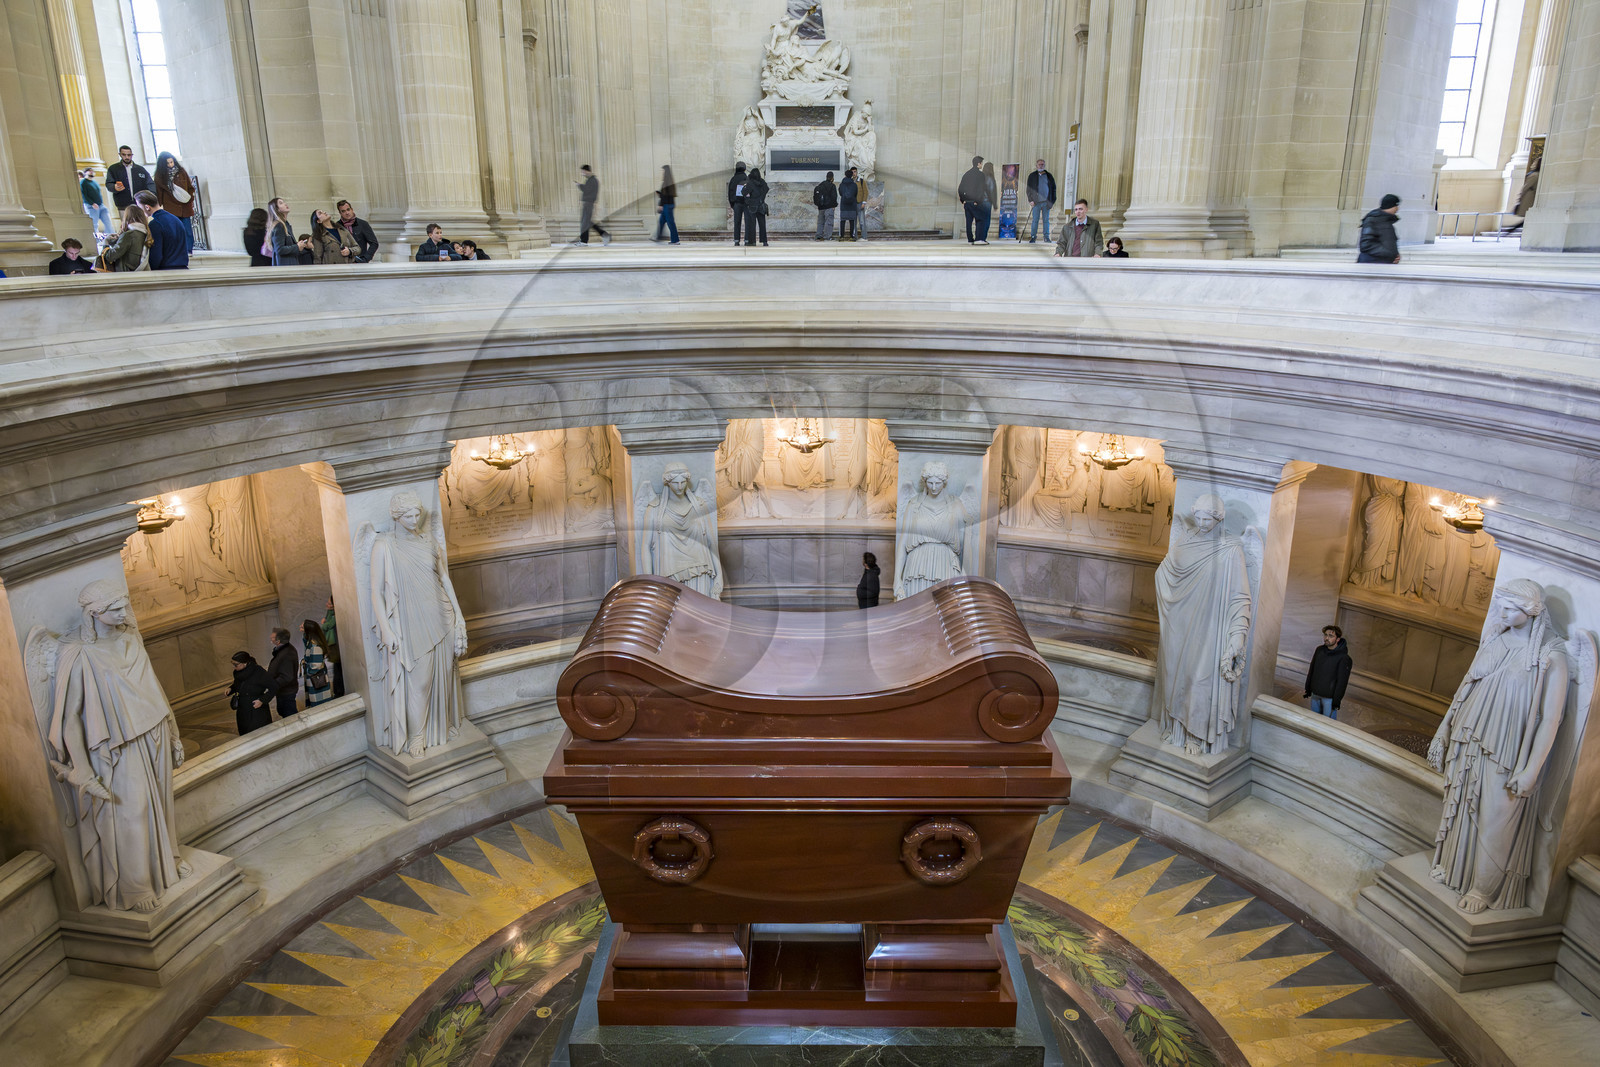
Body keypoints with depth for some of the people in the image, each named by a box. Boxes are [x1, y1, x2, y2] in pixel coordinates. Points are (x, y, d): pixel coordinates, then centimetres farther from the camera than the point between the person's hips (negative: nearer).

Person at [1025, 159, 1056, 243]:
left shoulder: (1049, 176, 11)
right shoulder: (1032, 176, 9)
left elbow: (1053, 189, 12)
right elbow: (1029, 189, 8)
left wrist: (1053, 201, 4)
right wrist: (1030, 200, -4)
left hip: (1046, 202, 1)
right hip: (1036, 202, -1)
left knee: (1046, 220, 3)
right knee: (1035, 220, -2)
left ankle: (1046, 237, 8)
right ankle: (1033, 236, 4)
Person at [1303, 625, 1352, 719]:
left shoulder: (1344, 658, -16)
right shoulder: (1319, 650, 1)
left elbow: (1342, 681, -14)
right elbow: (1311, 670, 11)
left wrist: (1337, 700, -13)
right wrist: (1307, 689, 12)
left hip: (1329, 698, -6)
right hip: (1315, 694, 6)